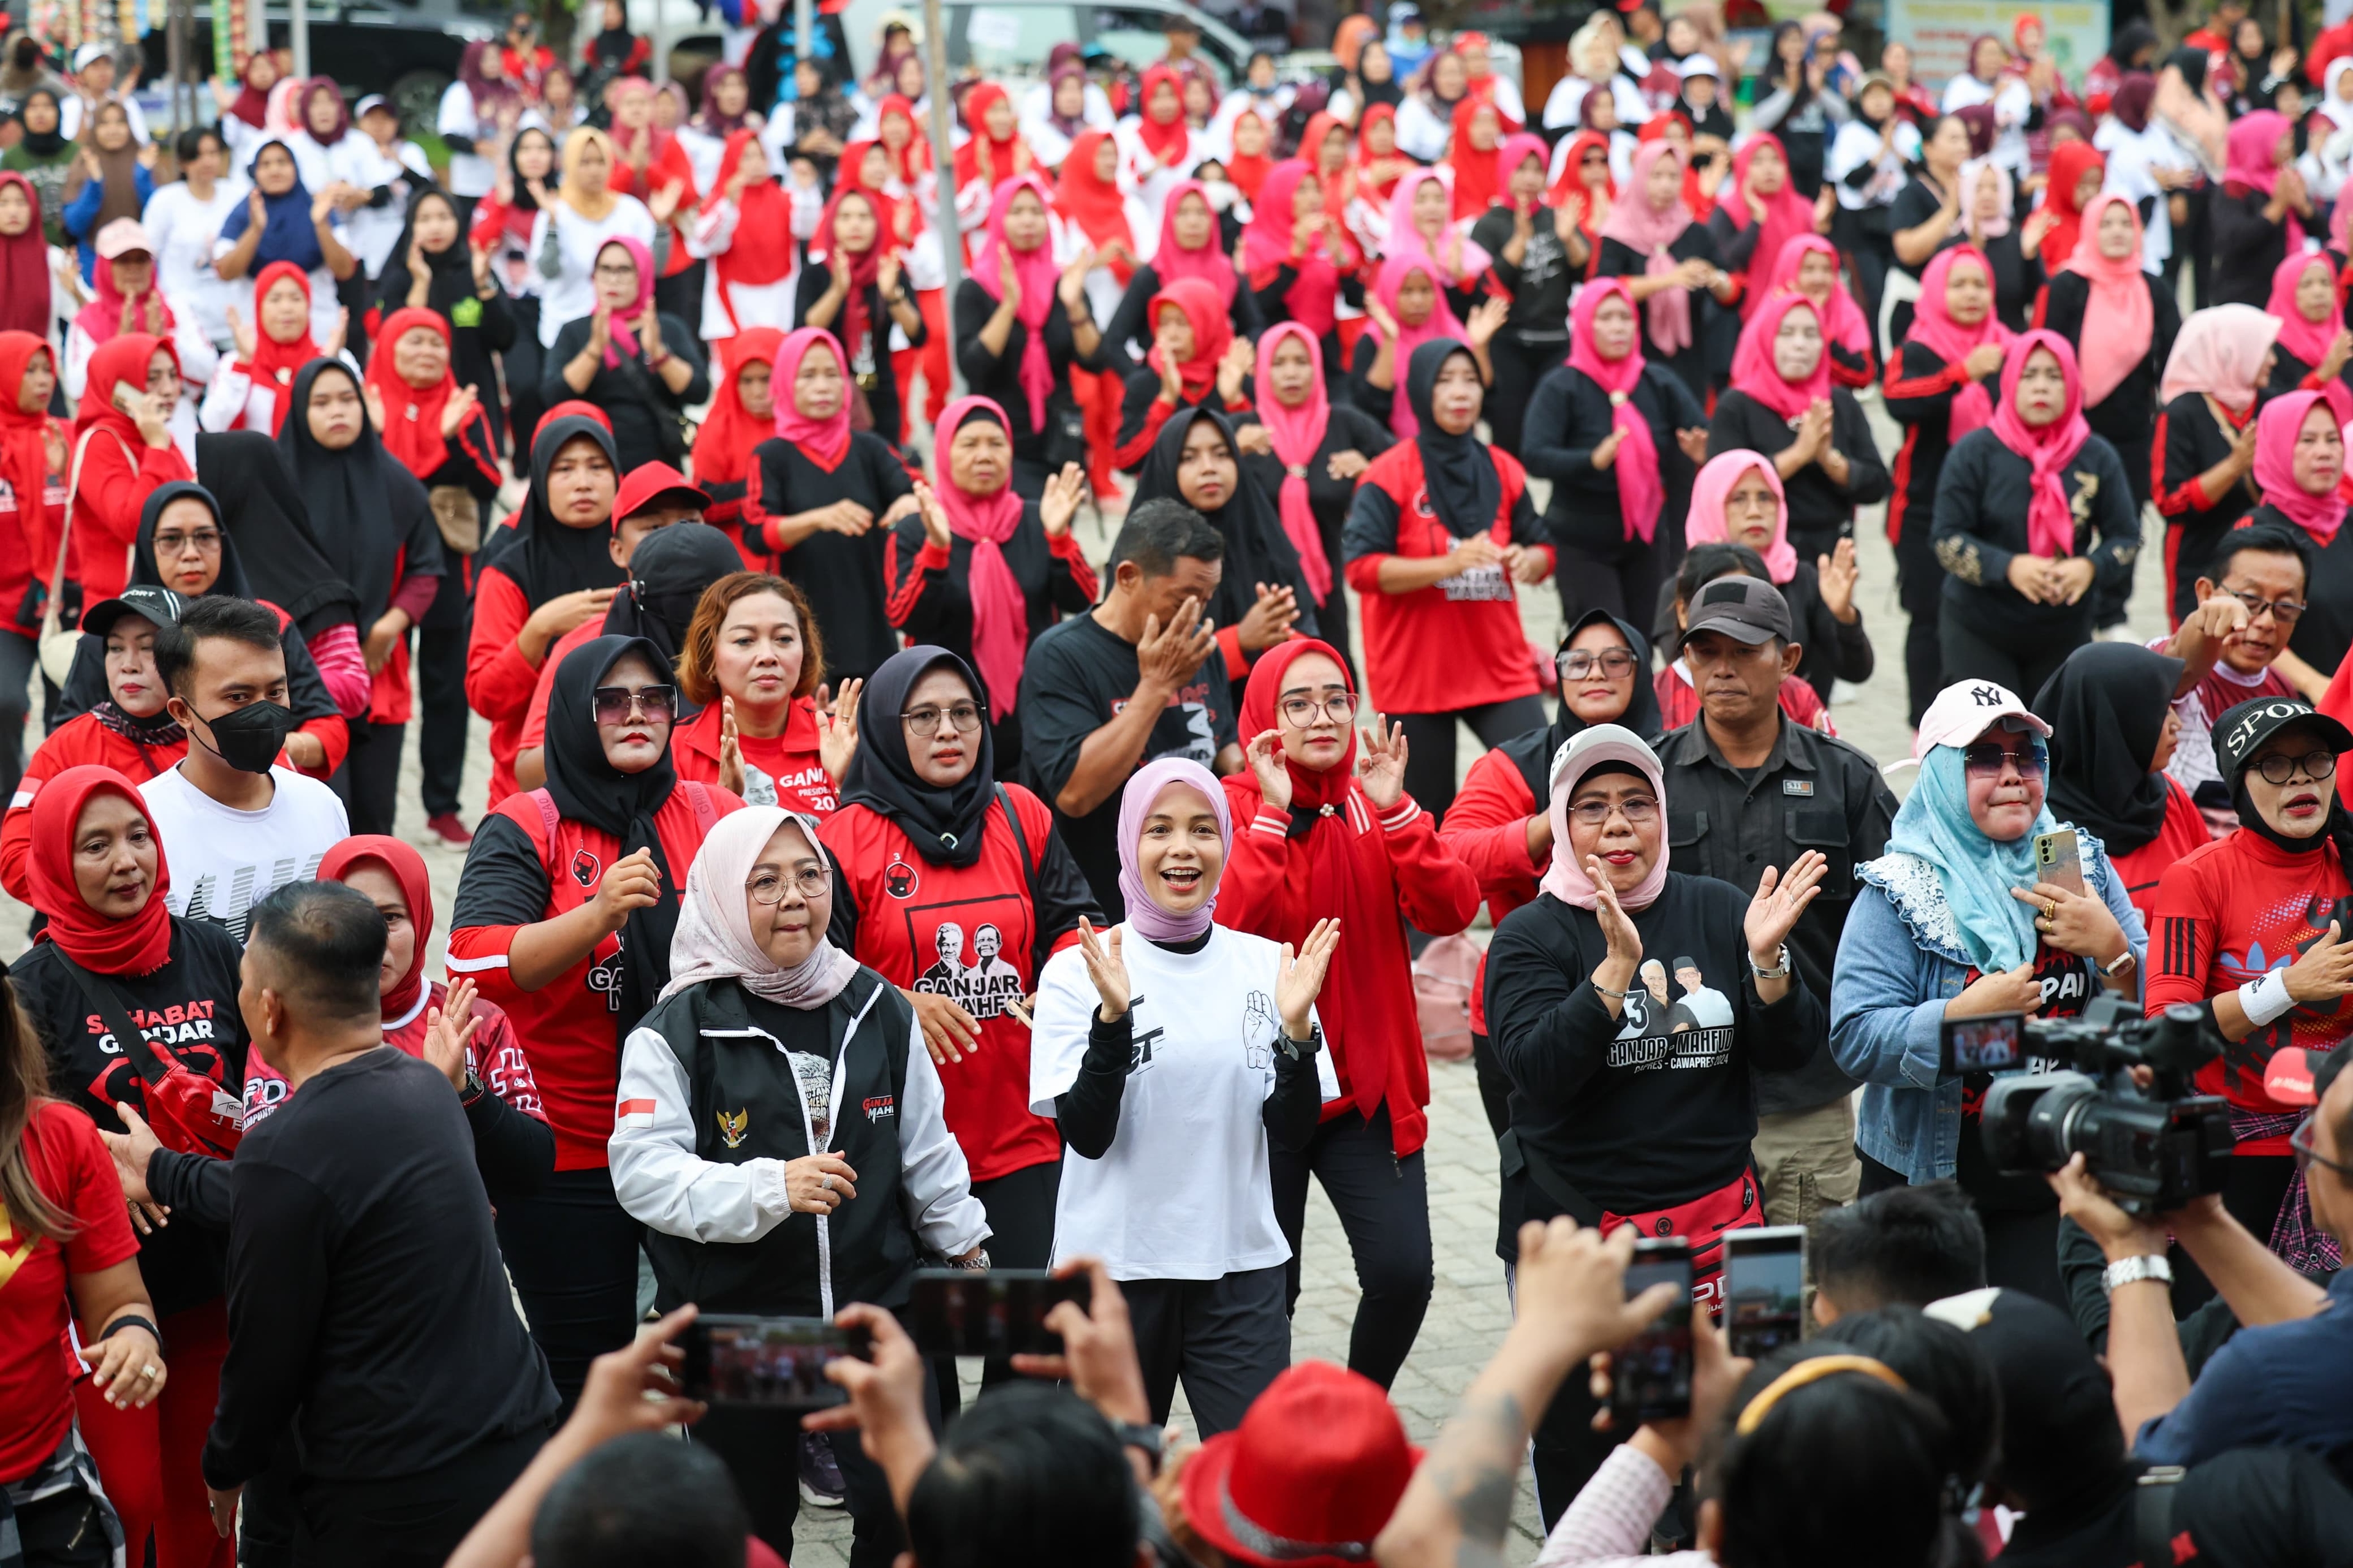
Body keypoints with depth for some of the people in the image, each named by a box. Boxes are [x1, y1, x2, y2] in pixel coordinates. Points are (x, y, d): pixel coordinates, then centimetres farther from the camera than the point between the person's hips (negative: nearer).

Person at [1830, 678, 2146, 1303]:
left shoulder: (2082, 864, 5)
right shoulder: (1898, 893, -6)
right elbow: (1854, 1040, -15)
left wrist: (2110, 948, -13)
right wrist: (1964, 1017, -25)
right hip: (1928, 1185, -3)